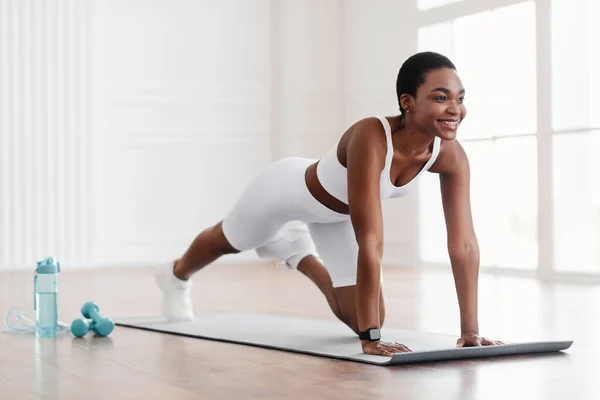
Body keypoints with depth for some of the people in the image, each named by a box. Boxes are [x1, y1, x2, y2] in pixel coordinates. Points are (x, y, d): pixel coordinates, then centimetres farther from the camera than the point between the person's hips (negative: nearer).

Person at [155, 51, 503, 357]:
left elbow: (464, 243, -25)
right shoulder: (370, 138, -46)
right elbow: (370, 243, -48)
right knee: (225, 242, 25)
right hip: (291, 188, -5)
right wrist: (370, 337, -48)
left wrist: (471, 330, -27)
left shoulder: (451, 154, -28)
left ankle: (297, 254, 35)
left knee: (361, 319, 6)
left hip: (336, 213, 5)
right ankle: (177, 276, 62)